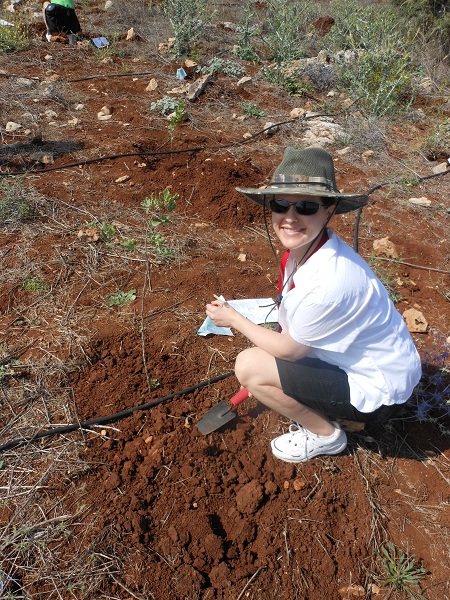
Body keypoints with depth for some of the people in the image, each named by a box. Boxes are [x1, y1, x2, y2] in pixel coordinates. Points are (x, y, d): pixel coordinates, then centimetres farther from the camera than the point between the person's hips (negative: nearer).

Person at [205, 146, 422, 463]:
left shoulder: (329, 281, -34)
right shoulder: (304, 248, -8)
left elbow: (288, 350, -19)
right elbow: (290, 328, 6)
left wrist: (234, 319, -6)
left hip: (376, 392, -8)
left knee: (249, 365, -16)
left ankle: (325, 435, 5)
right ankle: (318, 411, 17)